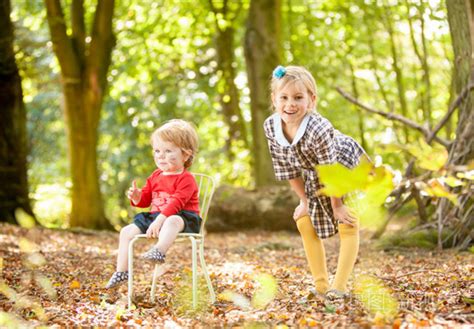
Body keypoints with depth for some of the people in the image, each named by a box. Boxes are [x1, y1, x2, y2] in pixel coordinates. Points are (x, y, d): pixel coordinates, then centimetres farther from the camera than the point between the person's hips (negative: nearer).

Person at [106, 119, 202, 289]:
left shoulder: (186, 179, -13)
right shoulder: (155, 176, 13)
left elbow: (175, 202, -25)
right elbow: (145, 200, 19)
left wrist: (159, 221, -35)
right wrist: (137, 197, -6)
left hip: (182, 218, -8)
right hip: (155, 217, 8)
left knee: (172, 221, -43)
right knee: (126, 231, -1)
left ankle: (159, 251, -63)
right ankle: (121, 272, 0)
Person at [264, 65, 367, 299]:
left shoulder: (318, 129, -43)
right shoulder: (270, 127, -24)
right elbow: (287, 169, -10)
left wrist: (337, 204, -18)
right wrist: (304, 201, -3)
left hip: (348, 167, -6)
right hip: (315, 178, 6)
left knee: (348, 225, -11)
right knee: (305, 222, 6)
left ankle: (339, 287, -9)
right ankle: (321, 285, 12)